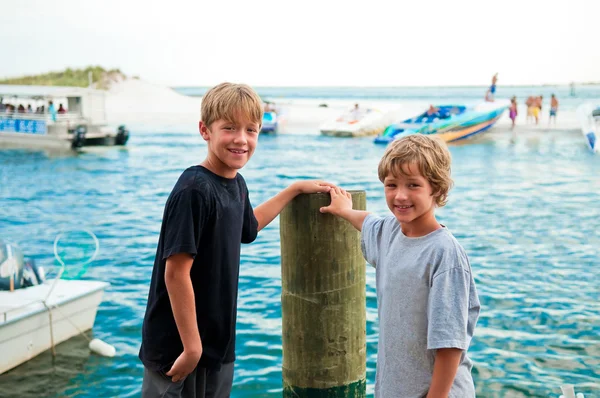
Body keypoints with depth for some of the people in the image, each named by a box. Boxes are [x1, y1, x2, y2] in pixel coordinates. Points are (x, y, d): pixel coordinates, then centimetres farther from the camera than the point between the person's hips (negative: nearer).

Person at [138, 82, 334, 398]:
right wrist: (191, 347, -19)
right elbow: (176, 272, -22)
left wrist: (296, 188, 26)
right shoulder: (193, 190, -21)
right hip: (177, 348, -8)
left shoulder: (236, 184, 4)